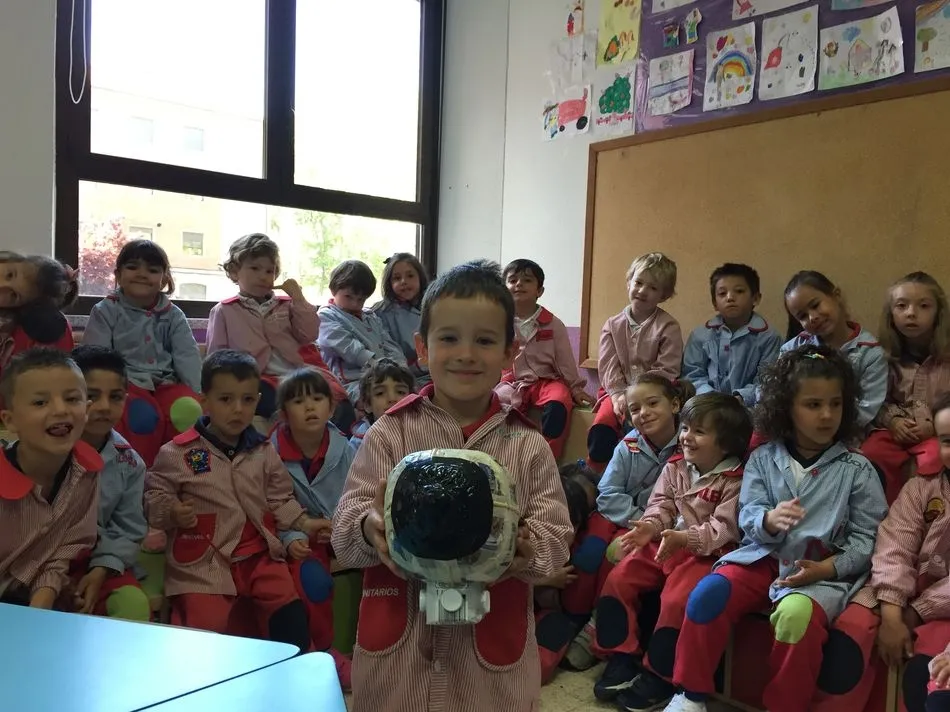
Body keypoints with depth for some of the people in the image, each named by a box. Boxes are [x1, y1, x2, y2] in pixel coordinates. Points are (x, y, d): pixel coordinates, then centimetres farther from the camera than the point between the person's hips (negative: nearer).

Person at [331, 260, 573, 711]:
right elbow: (343, 534, -5)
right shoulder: (388, 434, -3)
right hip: (396, 641, 0)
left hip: (493, 645, 0)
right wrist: (369, 530, -26)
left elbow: (556, 537, -2)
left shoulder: (528, 446, -2)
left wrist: (529, 550, -23)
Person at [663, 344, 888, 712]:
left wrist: (827, 568, -15)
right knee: (708, 593, -24)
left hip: (822, 571, -2)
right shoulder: (762, 458, 6)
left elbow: (868, 537, 0)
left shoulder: (856, 470, 2)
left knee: (797, 614, -34)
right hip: (763, 557, 2)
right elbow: (747, 516, 0)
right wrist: (769, 520, -24)